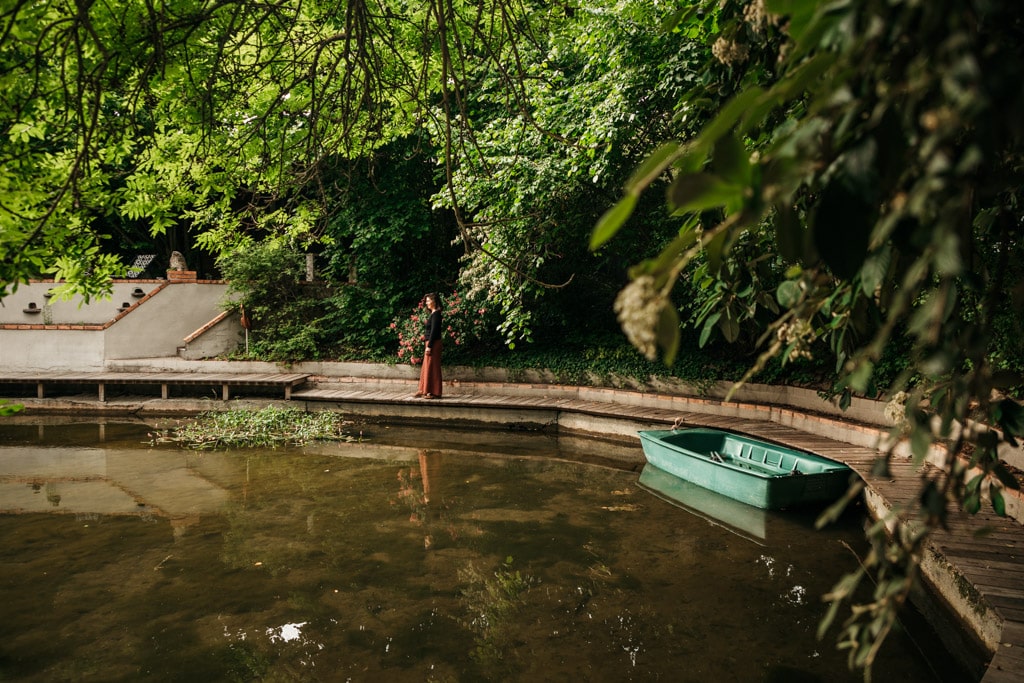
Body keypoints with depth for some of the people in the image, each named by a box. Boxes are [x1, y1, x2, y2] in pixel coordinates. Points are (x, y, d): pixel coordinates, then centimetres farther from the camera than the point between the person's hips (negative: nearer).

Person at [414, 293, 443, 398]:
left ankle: (434, 392, 0)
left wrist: (429, 346, -20)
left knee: (431, 367, -5)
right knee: (427, 367, 14)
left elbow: (434, 331, -19)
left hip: (433, 343, -10)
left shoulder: (436, 314, -14)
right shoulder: (433, 314, 15)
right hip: (430, 343, 10)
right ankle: (425, 390, 21)